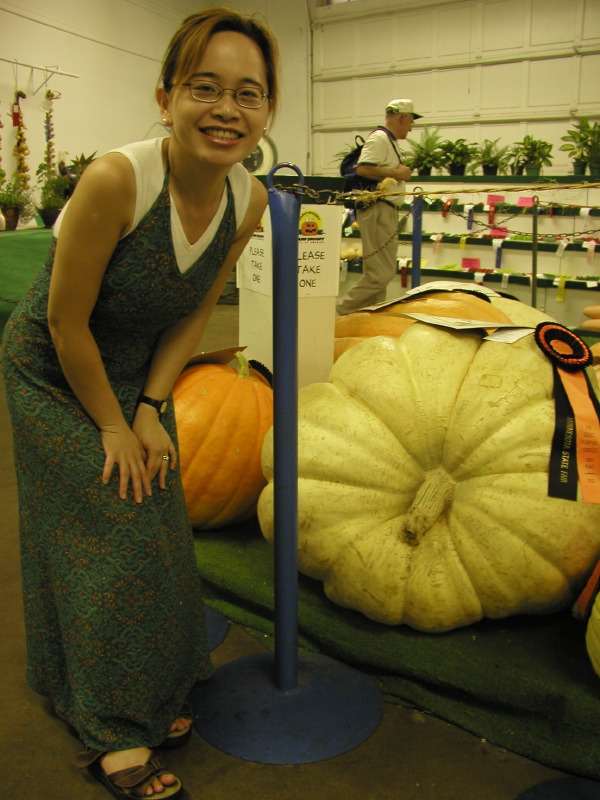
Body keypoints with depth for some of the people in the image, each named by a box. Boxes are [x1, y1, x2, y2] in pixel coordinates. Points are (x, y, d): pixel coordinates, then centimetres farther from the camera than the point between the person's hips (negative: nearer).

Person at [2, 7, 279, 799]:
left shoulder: (248, 198, -14)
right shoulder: (115, 181, -33)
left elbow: (193, 313, -2)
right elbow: (67, 324, -24)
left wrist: (150, 410, -5)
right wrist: (111, 426, -14)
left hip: (140, 376, 5)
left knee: (156, 532, 11)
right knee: (103, 544, 0)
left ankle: (153, 690, 37)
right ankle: (113, 731, 22)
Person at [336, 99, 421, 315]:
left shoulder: (389, 141, 21)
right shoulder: (379, 138, -11)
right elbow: (363, 169, -24)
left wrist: (401, 171, 15)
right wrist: (396, 173, -16)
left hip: (386, 211, 11)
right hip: (378, 210, -11)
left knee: (382, 272, 12)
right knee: (381, 272, -13)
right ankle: (342, 310, -8)